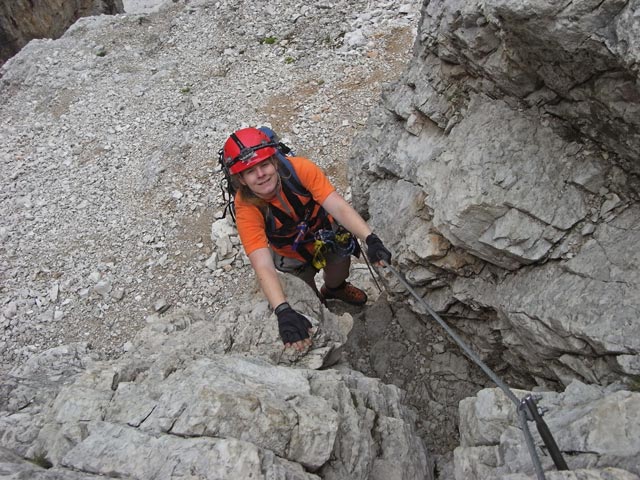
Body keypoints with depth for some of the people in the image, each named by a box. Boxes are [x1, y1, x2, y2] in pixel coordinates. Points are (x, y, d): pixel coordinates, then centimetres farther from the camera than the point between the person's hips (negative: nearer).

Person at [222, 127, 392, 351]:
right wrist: (283, 312, -58)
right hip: (293, 255, -1)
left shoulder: (299, 168, -36)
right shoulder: (247, 210, -37)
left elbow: (339, 207, -41)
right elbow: (263, 267, -44)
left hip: (327, 233, 2)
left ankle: (334, 288, 62)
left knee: (338, 276, 24)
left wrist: (371, 239, -55)